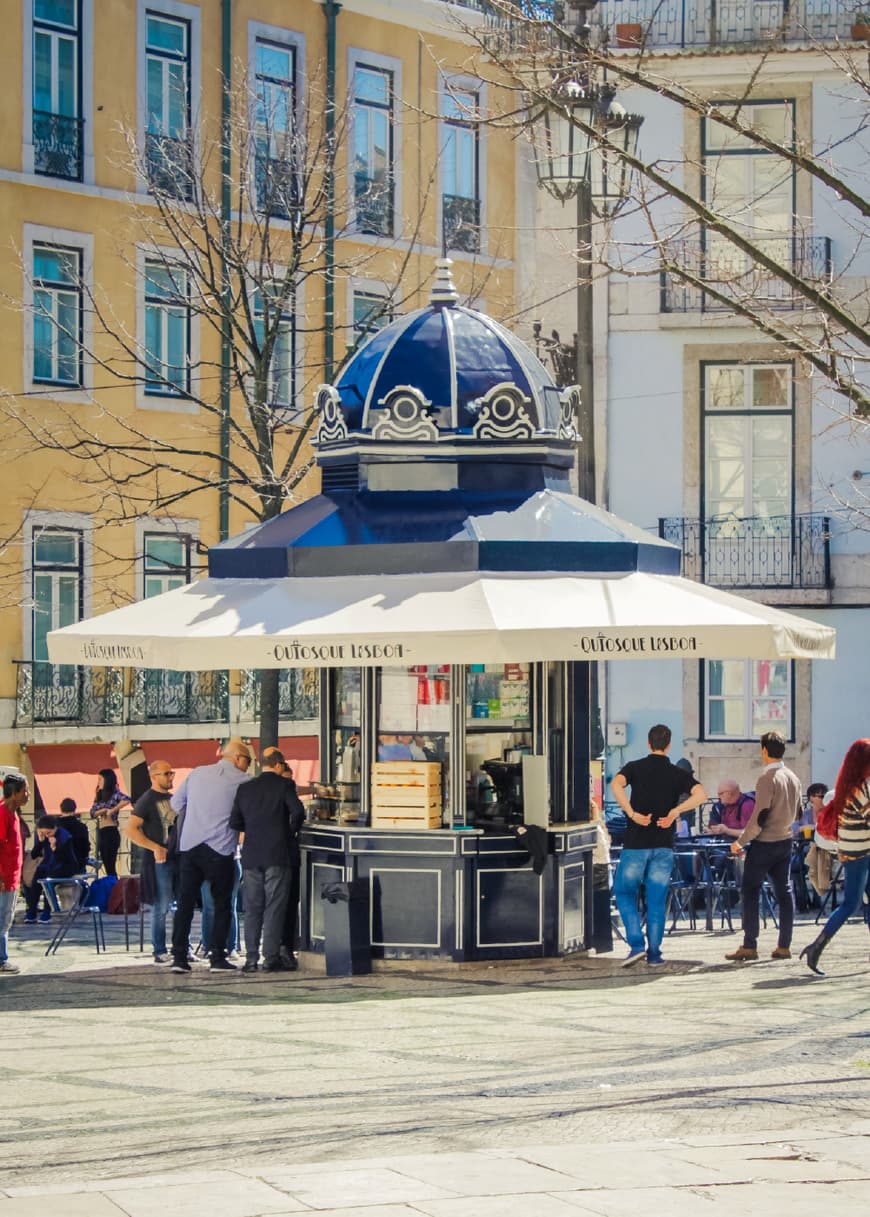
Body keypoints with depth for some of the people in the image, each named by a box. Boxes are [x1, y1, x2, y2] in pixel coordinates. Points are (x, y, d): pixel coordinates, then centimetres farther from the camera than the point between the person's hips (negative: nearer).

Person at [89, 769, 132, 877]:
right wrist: (103, 810, -11)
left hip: (111, 832, -8)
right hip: (101, 833, 8)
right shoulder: (99, 797, 16)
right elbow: (93, 813, 7)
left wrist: (112, 810, -21)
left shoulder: (114, 794, -7)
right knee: (108, 867, 8)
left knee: (110, 866, -9)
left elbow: (126, 800, -26)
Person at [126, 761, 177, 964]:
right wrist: (155, 848, -21)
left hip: (178, 857, 7)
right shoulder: (146, 801, -5)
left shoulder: (173, 799, 17)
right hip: (159, 860, -7)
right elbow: (131, 830, -14)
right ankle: (159, 951, 1)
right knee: (161, 907, -5)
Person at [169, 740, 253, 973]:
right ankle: (216, 956, 1)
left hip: (188, 846, 4)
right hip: (219, 849, -4)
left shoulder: (197, 774, 12)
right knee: (222, 905, 6)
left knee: (185, 902, 7)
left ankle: (179, 957, 4)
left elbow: (176, 803, 19)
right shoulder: (242, 781, -2)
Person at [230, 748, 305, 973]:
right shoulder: (284, 786, -5)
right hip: (278, 855, -4)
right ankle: (271, 958, -4)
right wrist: (292, 830, -1)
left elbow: (235, 822, 5)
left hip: (252, 856, 4)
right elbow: (298, 811, -19)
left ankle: (251, 958, 5)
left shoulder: (244, 788, 7)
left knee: (252, 908, 8)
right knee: (274, 908, -1)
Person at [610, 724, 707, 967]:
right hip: (664, 846, 1)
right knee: (656, 901, 9)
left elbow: (616, 784, -21)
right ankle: (654, 953, 8)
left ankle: (636, 944, -2)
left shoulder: (635, 768, 1)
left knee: (625, 893, 12)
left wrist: (632, 814, -19)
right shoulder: (678, 774, 4)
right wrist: (675, 811, -12)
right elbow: (700, 794, -14)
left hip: (636, 843, -1)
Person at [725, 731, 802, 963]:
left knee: (750, 892, 0)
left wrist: (740, 842, -11)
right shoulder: (793, 778, 6)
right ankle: (784, 946, 9)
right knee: (784, 892, 9)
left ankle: (749, 946, -3)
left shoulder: (767, 778, -18)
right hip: (785, 841, 7)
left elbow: (759, 817, -20)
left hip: (764, 844, -7)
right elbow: (797, 812, 17)